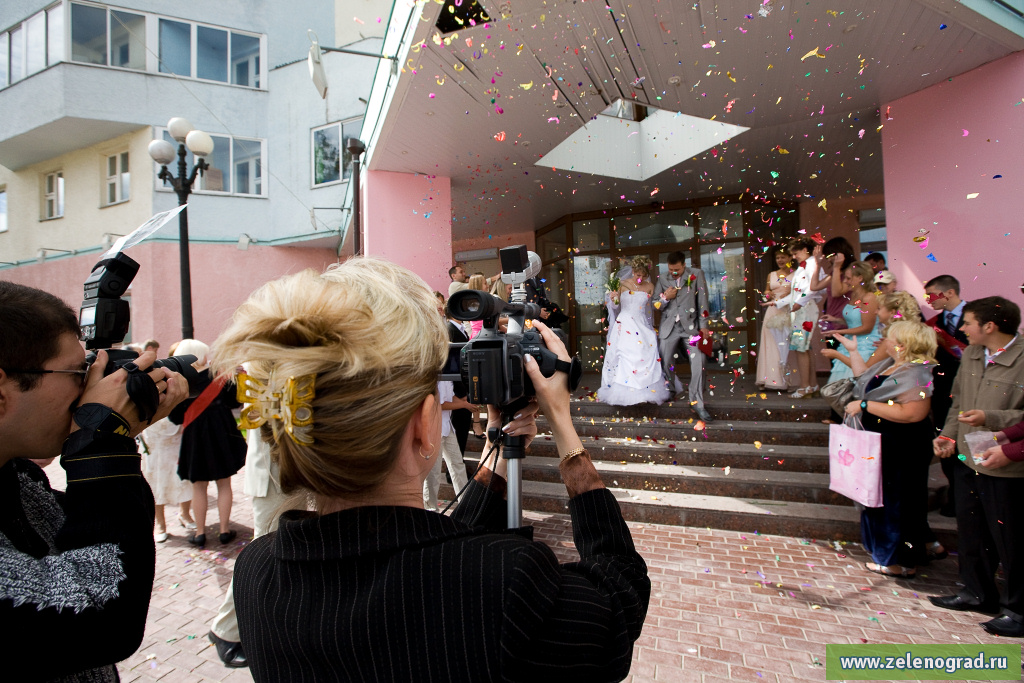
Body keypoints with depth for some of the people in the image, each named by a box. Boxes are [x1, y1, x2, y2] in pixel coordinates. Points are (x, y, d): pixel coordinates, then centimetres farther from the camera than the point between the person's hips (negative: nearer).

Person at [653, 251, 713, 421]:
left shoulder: (697, 274, 2)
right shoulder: (663, 278, 8)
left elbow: (702, 301, 0)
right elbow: (655, 305, 12)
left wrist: (703, 325, -4)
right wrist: (665, 298, -9)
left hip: (690, 325, -2)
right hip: (669, 327, 2)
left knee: (698, 362, -12)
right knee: (665, 363, 6)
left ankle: (697, 402, -1)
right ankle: (672, 390, 35)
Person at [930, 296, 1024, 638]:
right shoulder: (970, 355, 7)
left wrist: (991, 418, -24)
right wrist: (948, 434, 7)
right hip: (967, 459, 8)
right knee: (970, 531, 19)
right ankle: (977, 592, 36)